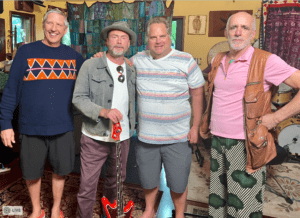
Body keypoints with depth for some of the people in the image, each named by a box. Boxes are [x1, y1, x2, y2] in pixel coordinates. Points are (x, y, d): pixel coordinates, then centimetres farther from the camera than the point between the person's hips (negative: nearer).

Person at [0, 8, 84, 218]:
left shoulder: (73, 56, 5)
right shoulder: (26, 51, -3)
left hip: (63, 128, 2)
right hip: (32, 128, -1)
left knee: (60, 170, 13)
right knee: (31, 173, 13)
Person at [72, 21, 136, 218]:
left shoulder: (132, 70, 6)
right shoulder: (90, 66, -6)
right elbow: (78, 98, -12)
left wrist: (132, 126, 7)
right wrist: (103, 111, -25)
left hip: (123, 137, 5)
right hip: (95, 137, -4)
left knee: (117, 179, 22)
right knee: (88, 185, 2)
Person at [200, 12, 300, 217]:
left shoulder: (266, 61, -12)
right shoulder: (217, 61, 8)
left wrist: (276, 118, -16)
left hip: (246, 145, -6)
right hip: (218, 140, 6)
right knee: (218, 201, 17)